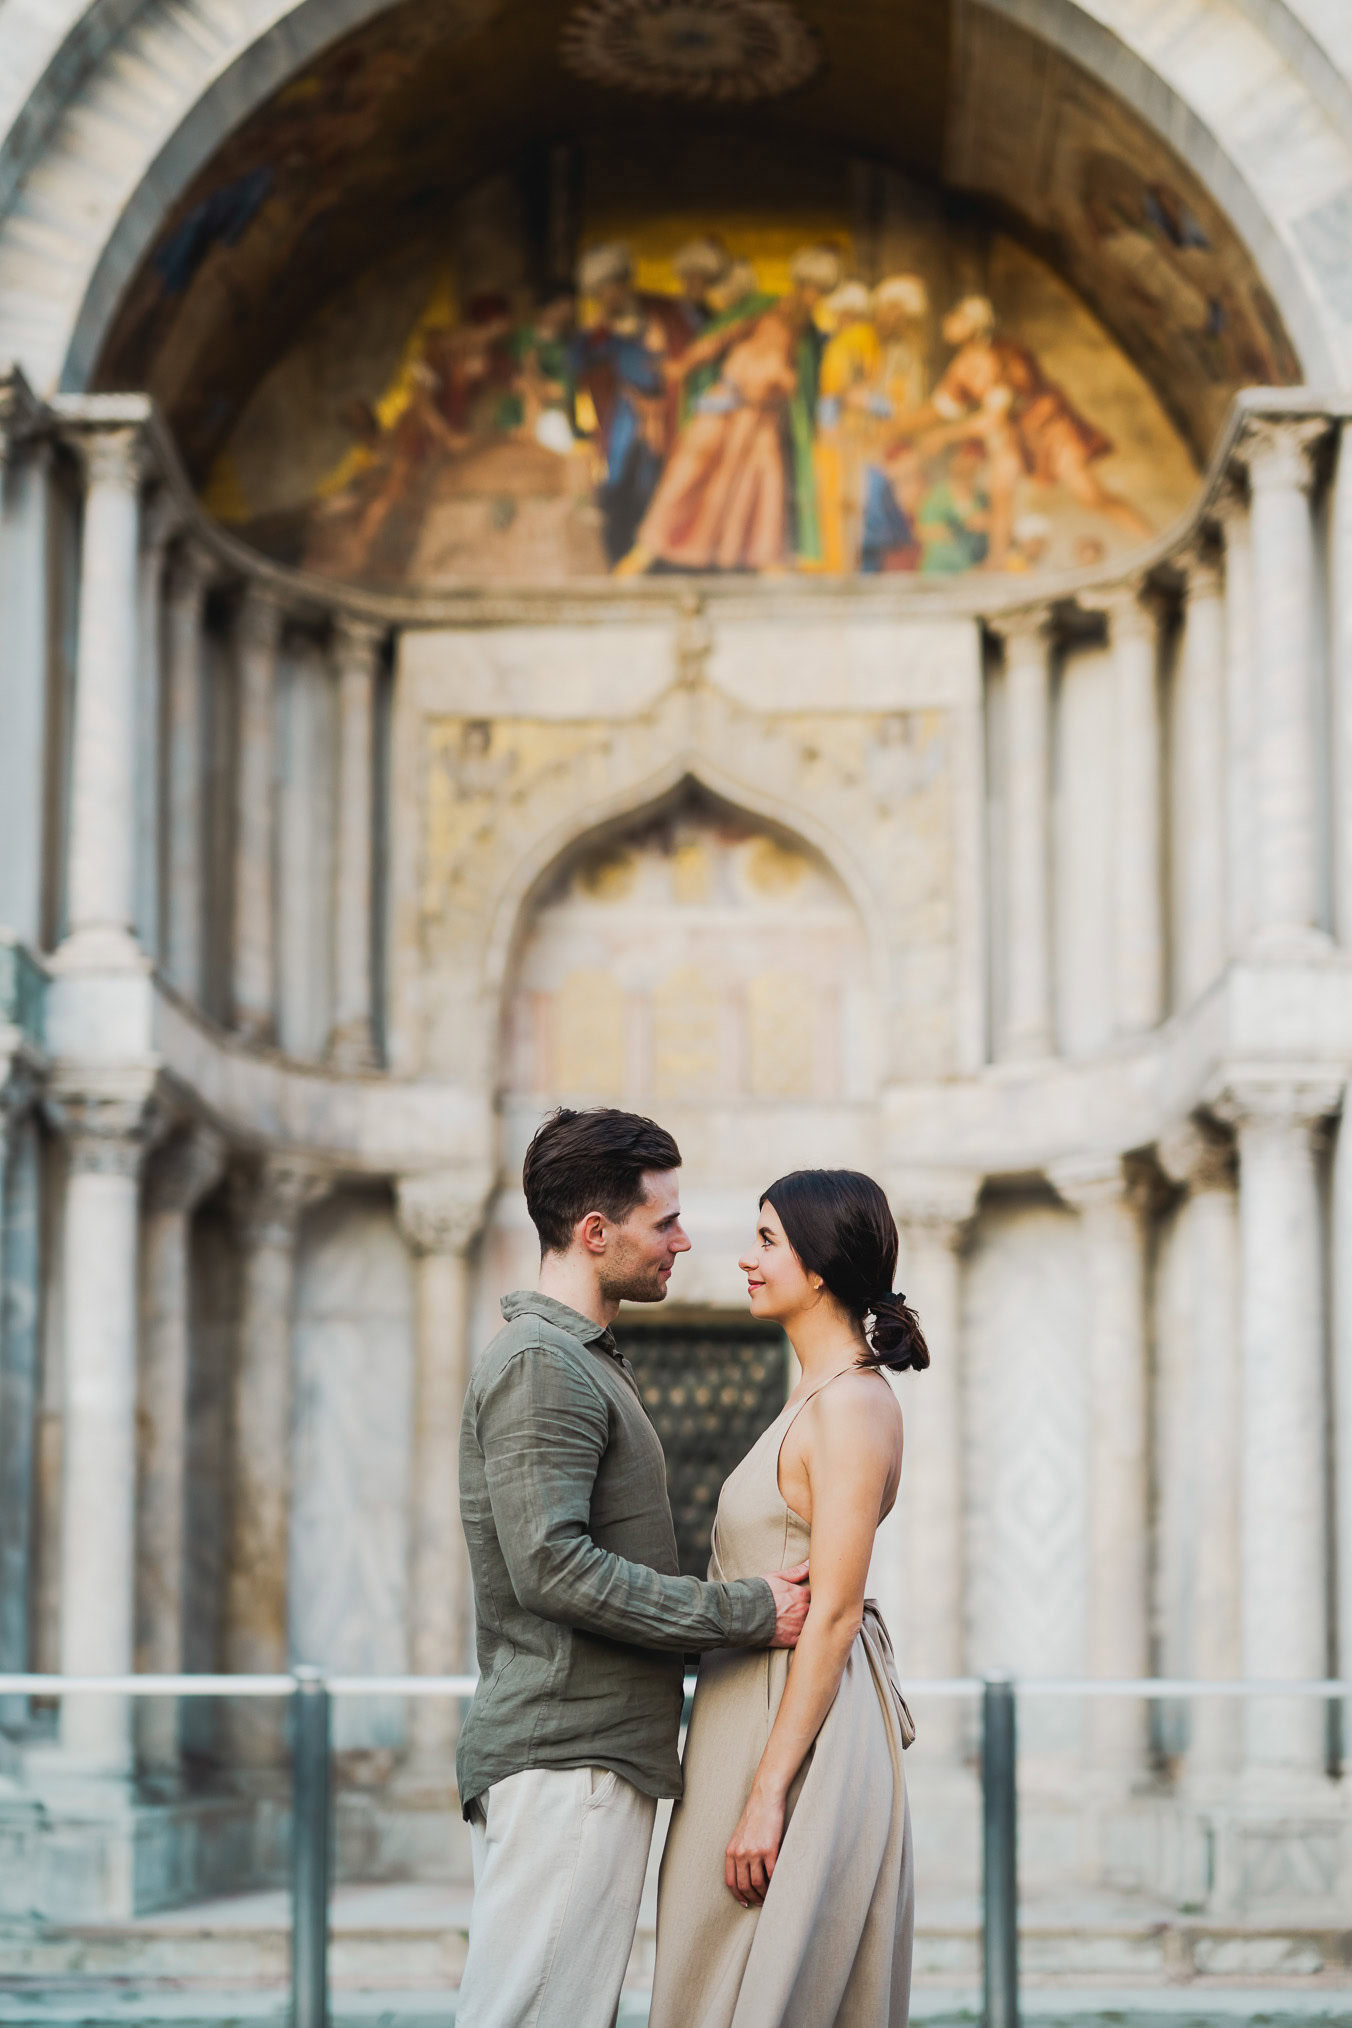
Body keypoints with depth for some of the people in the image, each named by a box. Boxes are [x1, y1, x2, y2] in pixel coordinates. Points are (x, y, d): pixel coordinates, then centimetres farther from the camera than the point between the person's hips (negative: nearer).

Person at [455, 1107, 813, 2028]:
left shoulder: (587, 1362, 22)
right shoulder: (540, 1365, -11)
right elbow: (552, 1566, -21)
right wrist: (747, 1611, -17)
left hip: (600, 1754, 10)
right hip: (565, 1757, -10)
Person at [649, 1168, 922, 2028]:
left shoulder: (851, 1405, -14)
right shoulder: (820, 1395, 15)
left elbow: (833, 1614, -19)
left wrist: (767, 1795, -21)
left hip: (799, 1733, -10)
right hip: (763, 1720, 10)